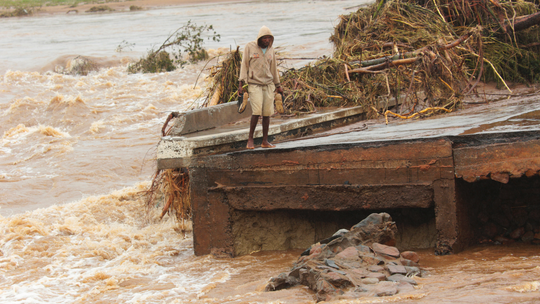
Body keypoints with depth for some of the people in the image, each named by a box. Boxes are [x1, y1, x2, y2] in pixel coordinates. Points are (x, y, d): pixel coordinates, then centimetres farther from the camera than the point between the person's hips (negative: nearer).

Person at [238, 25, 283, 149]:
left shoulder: (270, 50, 10)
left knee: (267, 112, -2)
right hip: (254, 84, -4)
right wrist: (241, 84, -7)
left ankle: (265, 141, 4)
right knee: (257, 111, -16)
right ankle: (250, 139, -5)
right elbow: (244, 65, -1)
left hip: (268, 84, 4)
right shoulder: (250, 47, -2)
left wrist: (278, 86, 24)